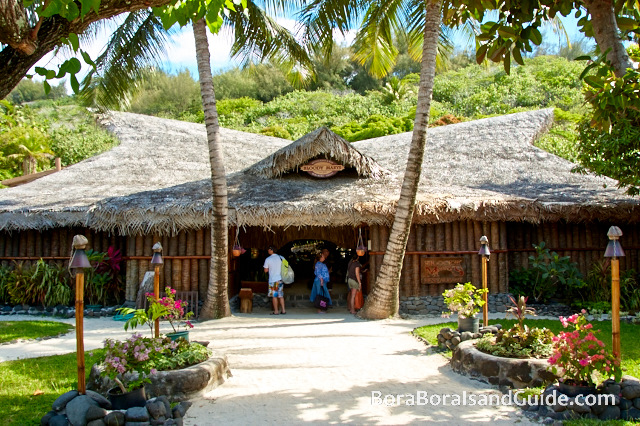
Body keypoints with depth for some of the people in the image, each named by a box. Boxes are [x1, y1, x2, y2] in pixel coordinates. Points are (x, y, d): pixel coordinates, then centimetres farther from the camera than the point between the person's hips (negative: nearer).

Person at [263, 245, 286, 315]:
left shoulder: (267, 259, -10)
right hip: (280, 279, 5)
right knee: (281, 295, 11)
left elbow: (266, 270, -4)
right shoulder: (280, 258, 3)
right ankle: (283, 310, 11)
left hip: (273, 280, -5)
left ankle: (276, 311, 6)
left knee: (274, 296, 3)